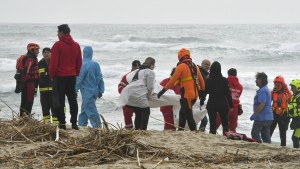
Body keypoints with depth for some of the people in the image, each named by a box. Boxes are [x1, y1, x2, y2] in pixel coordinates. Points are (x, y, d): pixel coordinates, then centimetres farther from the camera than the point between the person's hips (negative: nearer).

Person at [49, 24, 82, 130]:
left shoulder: (58, 45, -10)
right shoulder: (76, 45, 8)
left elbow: (53, 62, -11)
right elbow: (79, 62, 12)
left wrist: (52, 75, 0)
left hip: (60, 77, -5)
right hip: (72, 76, 5)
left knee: (59, 101, 0)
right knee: (72, 100, 9)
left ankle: (62, 123, -3)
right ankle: (74, 123, 7)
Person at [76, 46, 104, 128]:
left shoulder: (84, 65, -15)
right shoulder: (96, 64, 4)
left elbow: (79, 79, -13)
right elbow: (100, 78, 6)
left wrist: (75, 90, -3)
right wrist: (100, 90, 12)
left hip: (87, 92, -7)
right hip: (94, 91, 7)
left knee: (91, 110, -6)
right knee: (84, 109, 19)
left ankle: (97, 126, -12)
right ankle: (82, 124, 26)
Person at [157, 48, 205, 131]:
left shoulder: (181, 66, -9)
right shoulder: (195, 66, 13)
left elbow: (173, 80, -12)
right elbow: (201, 81, 19)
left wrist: (163, 90, -8)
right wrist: (203, 90, 33)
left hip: (186, 95, -8)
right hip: (195, 95, 8)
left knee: (189, 115, -5)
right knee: (182, 113, 20)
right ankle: (180, 130, 26)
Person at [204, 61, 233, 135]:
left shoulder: (208, 80, -5)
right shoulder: (224, 80, -7)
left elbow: (204, 92, 2)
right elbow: (228, 93, -5)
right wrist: (231, 105, 0)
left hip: (211, 105, 0)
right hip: (222, 105, 0)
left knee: (212, 124, 4)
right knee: (225, 123, 10)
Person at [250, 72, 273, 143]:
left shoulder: (262, 91, -16)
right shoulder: (267, 89, 17)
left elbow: (262, 105, -24)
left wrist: (254, 114, -21)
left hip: (261, 118, -10)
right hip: (268, 117, 10)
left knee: (255, 133, -5)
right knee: (266, 136, 11)